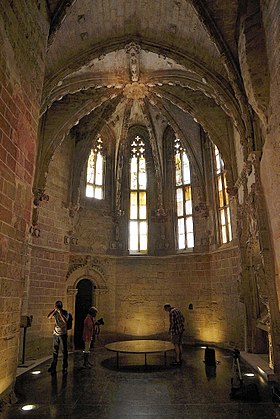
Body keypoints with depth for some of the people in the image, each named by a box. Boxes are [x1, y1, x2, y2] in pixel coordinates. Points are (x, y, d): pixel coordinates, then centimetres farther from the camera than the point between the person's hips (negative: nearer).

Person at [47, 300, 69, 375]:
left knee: (64, 351, 1)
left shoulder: (65, 312, -7)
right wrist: (54, 310, -18)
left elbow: (65, 321, -24)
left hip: (63, 334, -3)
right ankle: (53, 367, 17)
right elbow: (49, 317, -11)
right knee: (55, 350, 8)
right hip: (56, 334, 3)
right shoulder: (55, 313, 5)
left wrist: (60, 312, -26)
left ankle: (65, 367, 8)